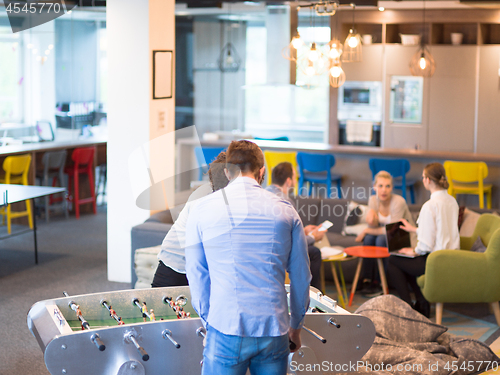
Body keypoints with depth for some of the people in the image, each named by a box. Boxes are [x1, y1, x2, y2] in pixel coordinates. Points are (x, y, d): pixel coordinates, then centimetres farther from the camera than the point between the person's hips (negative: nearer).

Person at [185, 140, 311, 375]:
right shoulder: (286, 211, 7)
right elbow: (302, 277, 10)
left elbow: (196, 276, 6)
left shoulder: (202, 210, 3)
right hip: (274, 332, 2)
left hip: (227, 331, -2)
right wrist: (296, 327, 22)